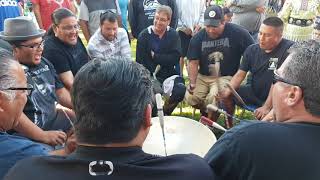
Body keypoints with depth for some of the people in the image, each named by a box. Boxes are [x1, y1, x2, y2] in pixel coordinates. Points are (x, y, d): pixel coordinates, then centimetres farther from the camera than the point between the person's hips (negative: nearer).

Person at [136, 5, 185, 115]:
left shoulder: (173, 35, 4)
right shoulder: (144, 35, -2)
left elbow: (175, 58, -8)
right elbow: (140, 62, -7)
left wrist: (154, 56, -10)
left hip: (169, 74, 2)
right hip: (150, 75, -1)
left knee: (180, 90, -27)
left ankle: (165, 113, 4)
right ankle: (153, 114, 4)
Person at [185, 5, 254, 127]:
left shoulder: (237, 33, -10)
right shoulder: (198, 37, 0)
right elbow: (193, 62, -1)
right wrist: (192, 83, -13)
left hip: (226, 77, -3)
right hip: (203, 76, 4)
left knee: (214, 98, -28)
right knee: (190, 98, -15)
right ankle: (206, 113, 20)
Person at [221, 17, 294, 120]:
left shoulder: (288, 49, -19)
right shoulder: (252, 49, -1)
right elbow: (240, 75, -2)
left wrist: (267, 107, -26)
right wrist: (226, 93, -17)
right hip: (253, 92, 6)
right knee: (227, 96, -3)